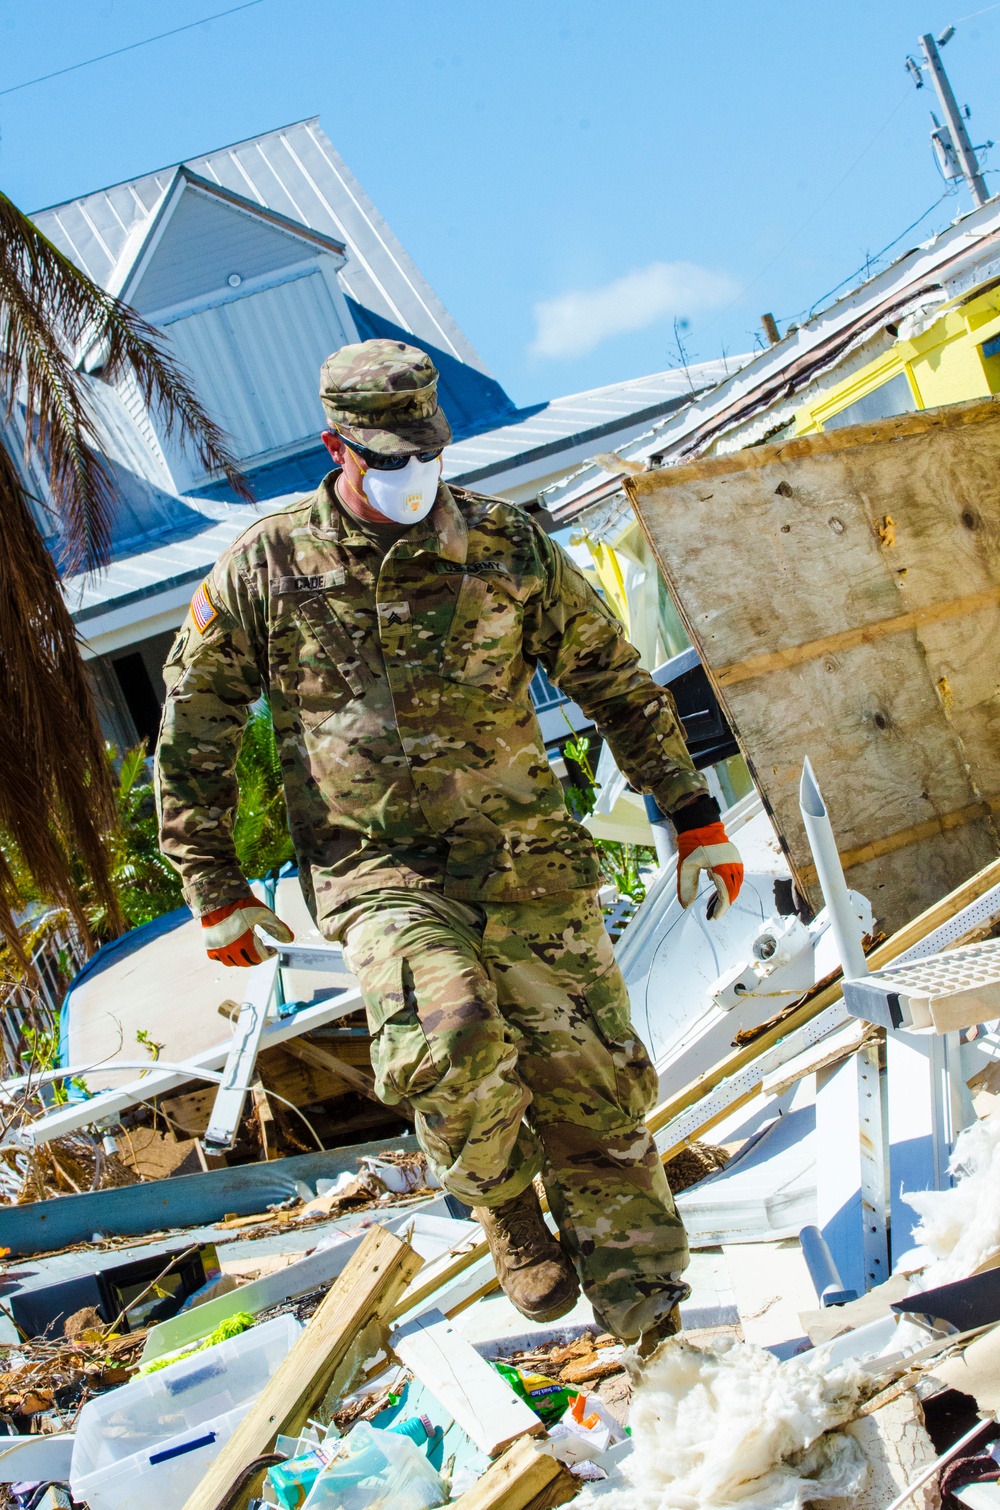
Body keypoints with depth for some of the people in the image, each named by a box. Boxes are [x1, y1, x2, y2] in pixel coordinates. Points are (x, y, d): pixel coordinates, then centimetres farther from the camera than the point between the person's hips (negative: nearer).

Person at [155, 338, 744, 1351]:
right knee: (449, 1037, -29)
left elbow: (616, 685, 11)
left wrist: (693, 817, 11)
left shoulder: (507, 544, 2)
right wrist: (215, 890, 6)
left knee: (591, 1081, -4)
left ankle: (651, 1328, 14)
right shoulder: (267, 565, -1)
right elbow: (192, 726, 7)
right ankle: (506, 1208, 2)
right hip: (373, 866, -2)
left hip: (526, 854, 2)